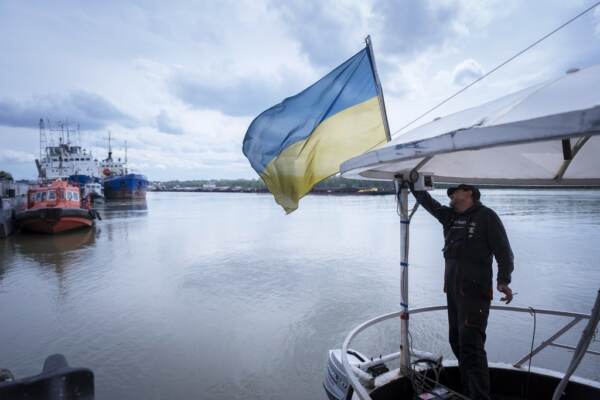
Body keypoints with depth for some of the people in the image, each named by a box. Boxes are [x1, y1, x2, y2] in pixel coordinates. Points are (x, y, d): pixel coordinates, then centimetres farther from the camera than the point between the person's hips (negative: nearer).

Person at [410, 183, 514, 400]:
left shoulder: (486, 216, -3)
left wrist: (503, 280, -20)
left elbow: (503, 250, -9)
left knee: (471, 345, -12)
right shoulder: (449, 216, 15)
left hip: (475, 291, -7)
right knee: (457, 342, 13)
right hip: (453, 290, 7)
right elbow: (427, 201, 21)